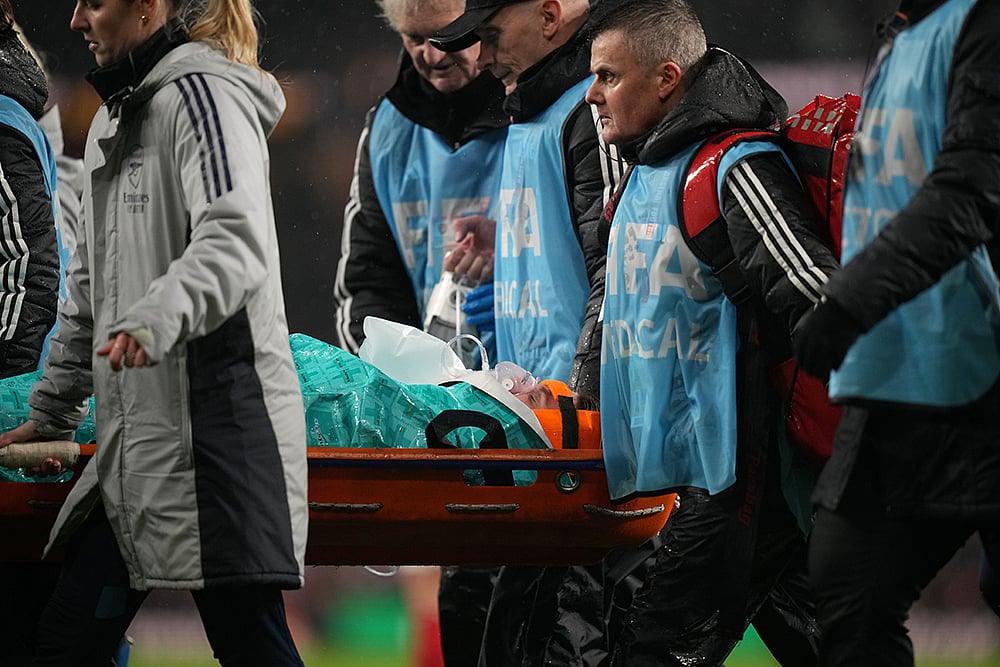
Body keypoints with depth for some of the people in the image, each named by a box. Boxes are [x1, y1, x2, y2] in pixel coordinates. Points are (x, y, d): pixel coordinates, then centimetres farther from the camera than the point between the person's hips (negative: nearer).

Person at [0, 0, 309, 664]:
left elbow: (236, 240, -26)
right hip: (140, 434, 10)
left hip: (218, 419, -10)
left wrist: (158, 316, -43)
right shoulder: (114, 121, 22)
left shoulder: (201, 94, -9)